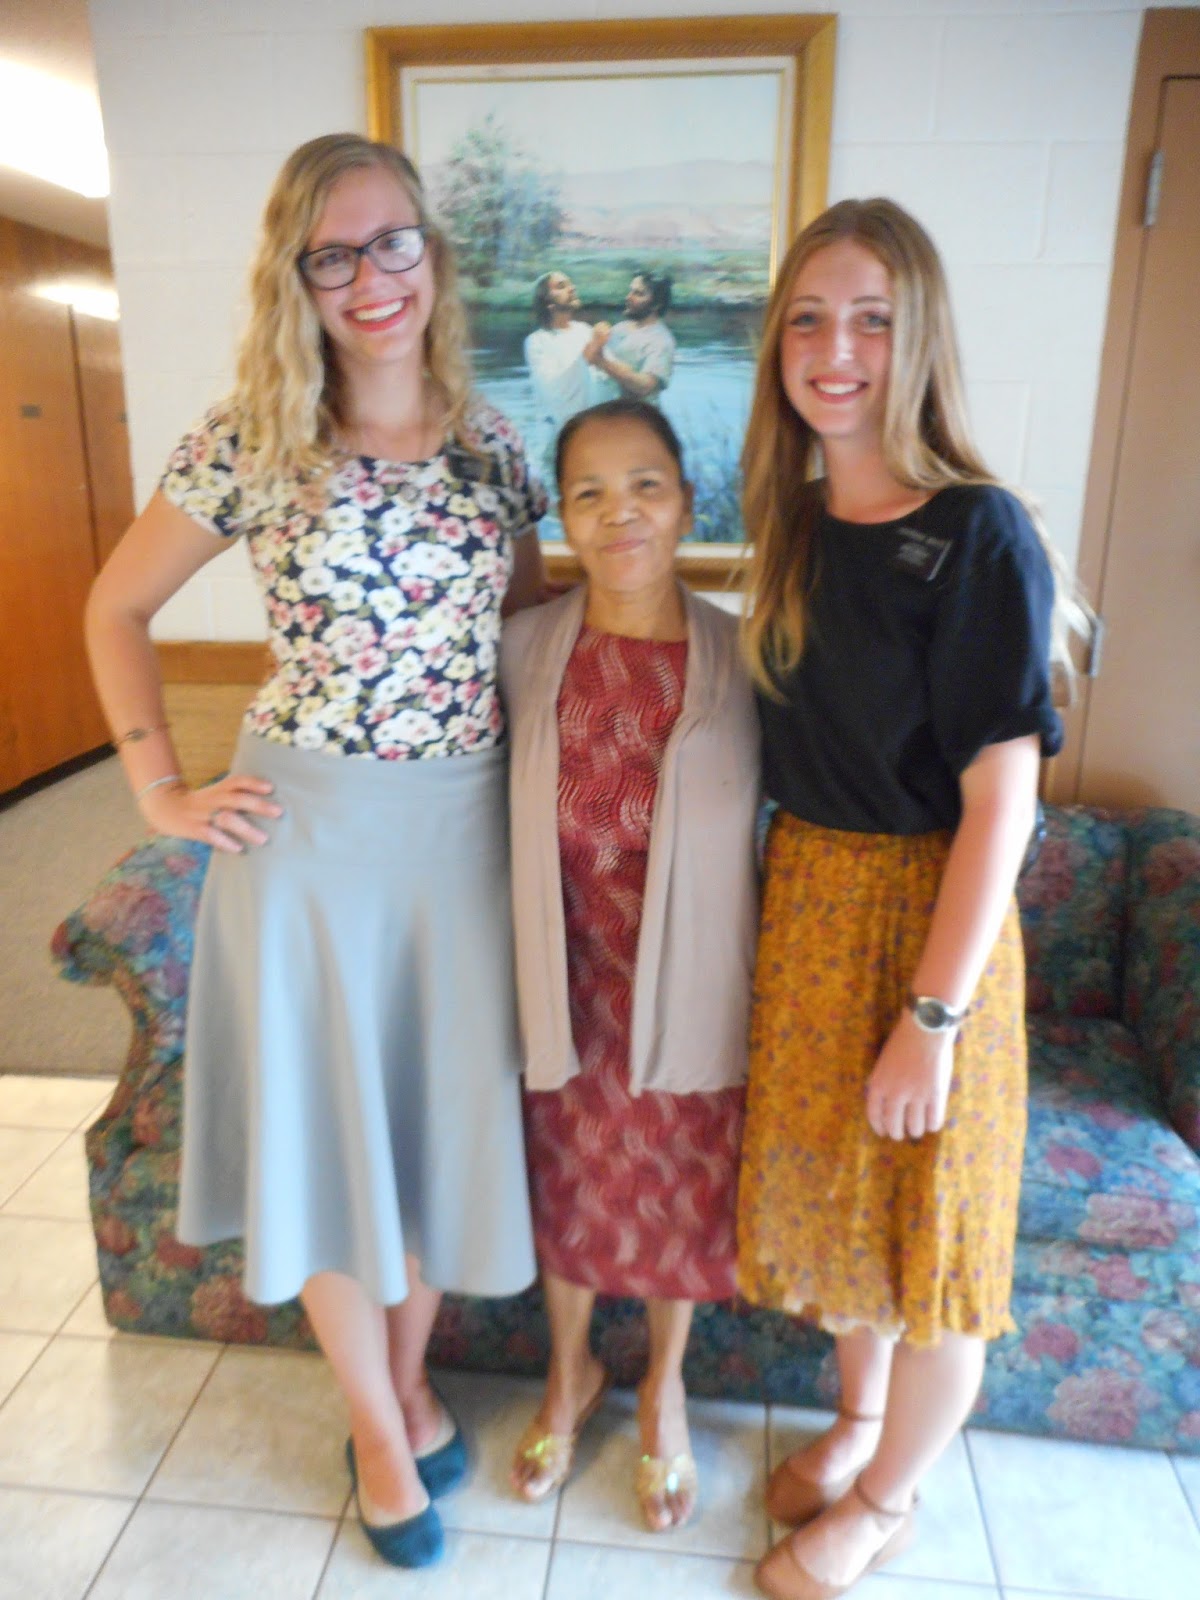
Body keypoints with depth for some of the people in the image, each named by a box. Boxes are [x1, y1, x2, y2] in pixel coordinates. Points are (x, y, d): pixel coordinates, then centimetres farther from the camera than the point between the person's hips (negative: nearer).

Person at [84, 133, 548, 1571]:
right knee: (323, 1121, 11)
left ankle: (410, 1376, 42)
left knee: (445, 1111, 14)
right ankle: (375, 1427, 36)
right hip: (309, 827, -2)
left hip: (464, 824, 3)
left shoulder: (489, 441, 4)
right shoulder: (250, 440, -5)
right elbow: (116, 608, 4)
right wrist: (161, 791, -1)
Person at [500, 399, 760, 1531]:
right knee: (566, 1178, 19)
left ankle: (663, 1389, 48)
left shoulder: (740, 655, -9)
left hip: (687, 979, -1)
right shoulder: (524, 647, -6)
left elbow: (761, 818, -3)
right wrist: (521, 973, 1)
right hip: (567, 973, 1)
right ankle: (570, 1372, 50)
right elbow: (502, 813, 2)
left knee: (681, 1185, 18)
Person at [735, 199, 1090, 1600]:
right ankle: (856, 1419, 49)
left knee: (926, 1221, 12)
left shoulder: (978, 537, -16)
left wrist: (934, 1017, -18)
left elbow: (1000, 795, -19)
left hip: (928, 909, -6)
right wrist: (786, 895, 8)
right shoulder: (795, 523, 4)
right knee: (829, 1182, 21)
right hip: (805, 896, 7)